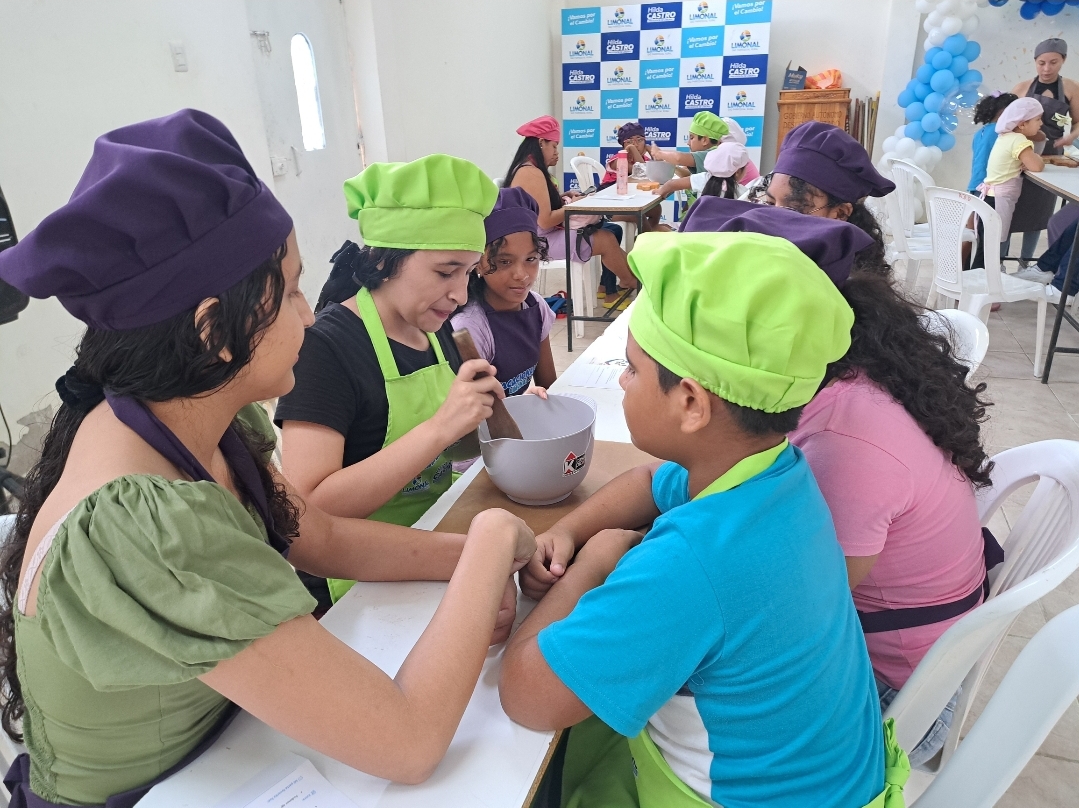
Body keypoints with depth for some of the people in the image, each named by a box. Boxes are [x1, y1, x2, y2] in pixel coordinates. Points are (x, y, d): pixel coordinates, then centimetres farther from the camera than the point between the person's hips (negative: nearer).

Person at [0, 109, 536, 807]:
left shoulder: (190, 424, -12)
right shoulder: (140, 532, -37)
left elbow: (324, 538, 1)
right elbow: (411, 743, -33)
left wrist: (473, 557, -10)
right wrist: (492, 542, -22)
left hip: (225, 742, 6)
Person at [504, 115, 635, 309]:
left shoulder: (530, 169, 14)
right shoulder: (531, 173, -19)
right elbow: (545, 221, -24)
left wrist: (562, 199, 0)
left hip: (544, 236, 11)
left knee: (613, 230, 4)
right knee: (607, 240, -16)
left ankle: (610, 290, 6)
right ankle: (634, 284, 6)